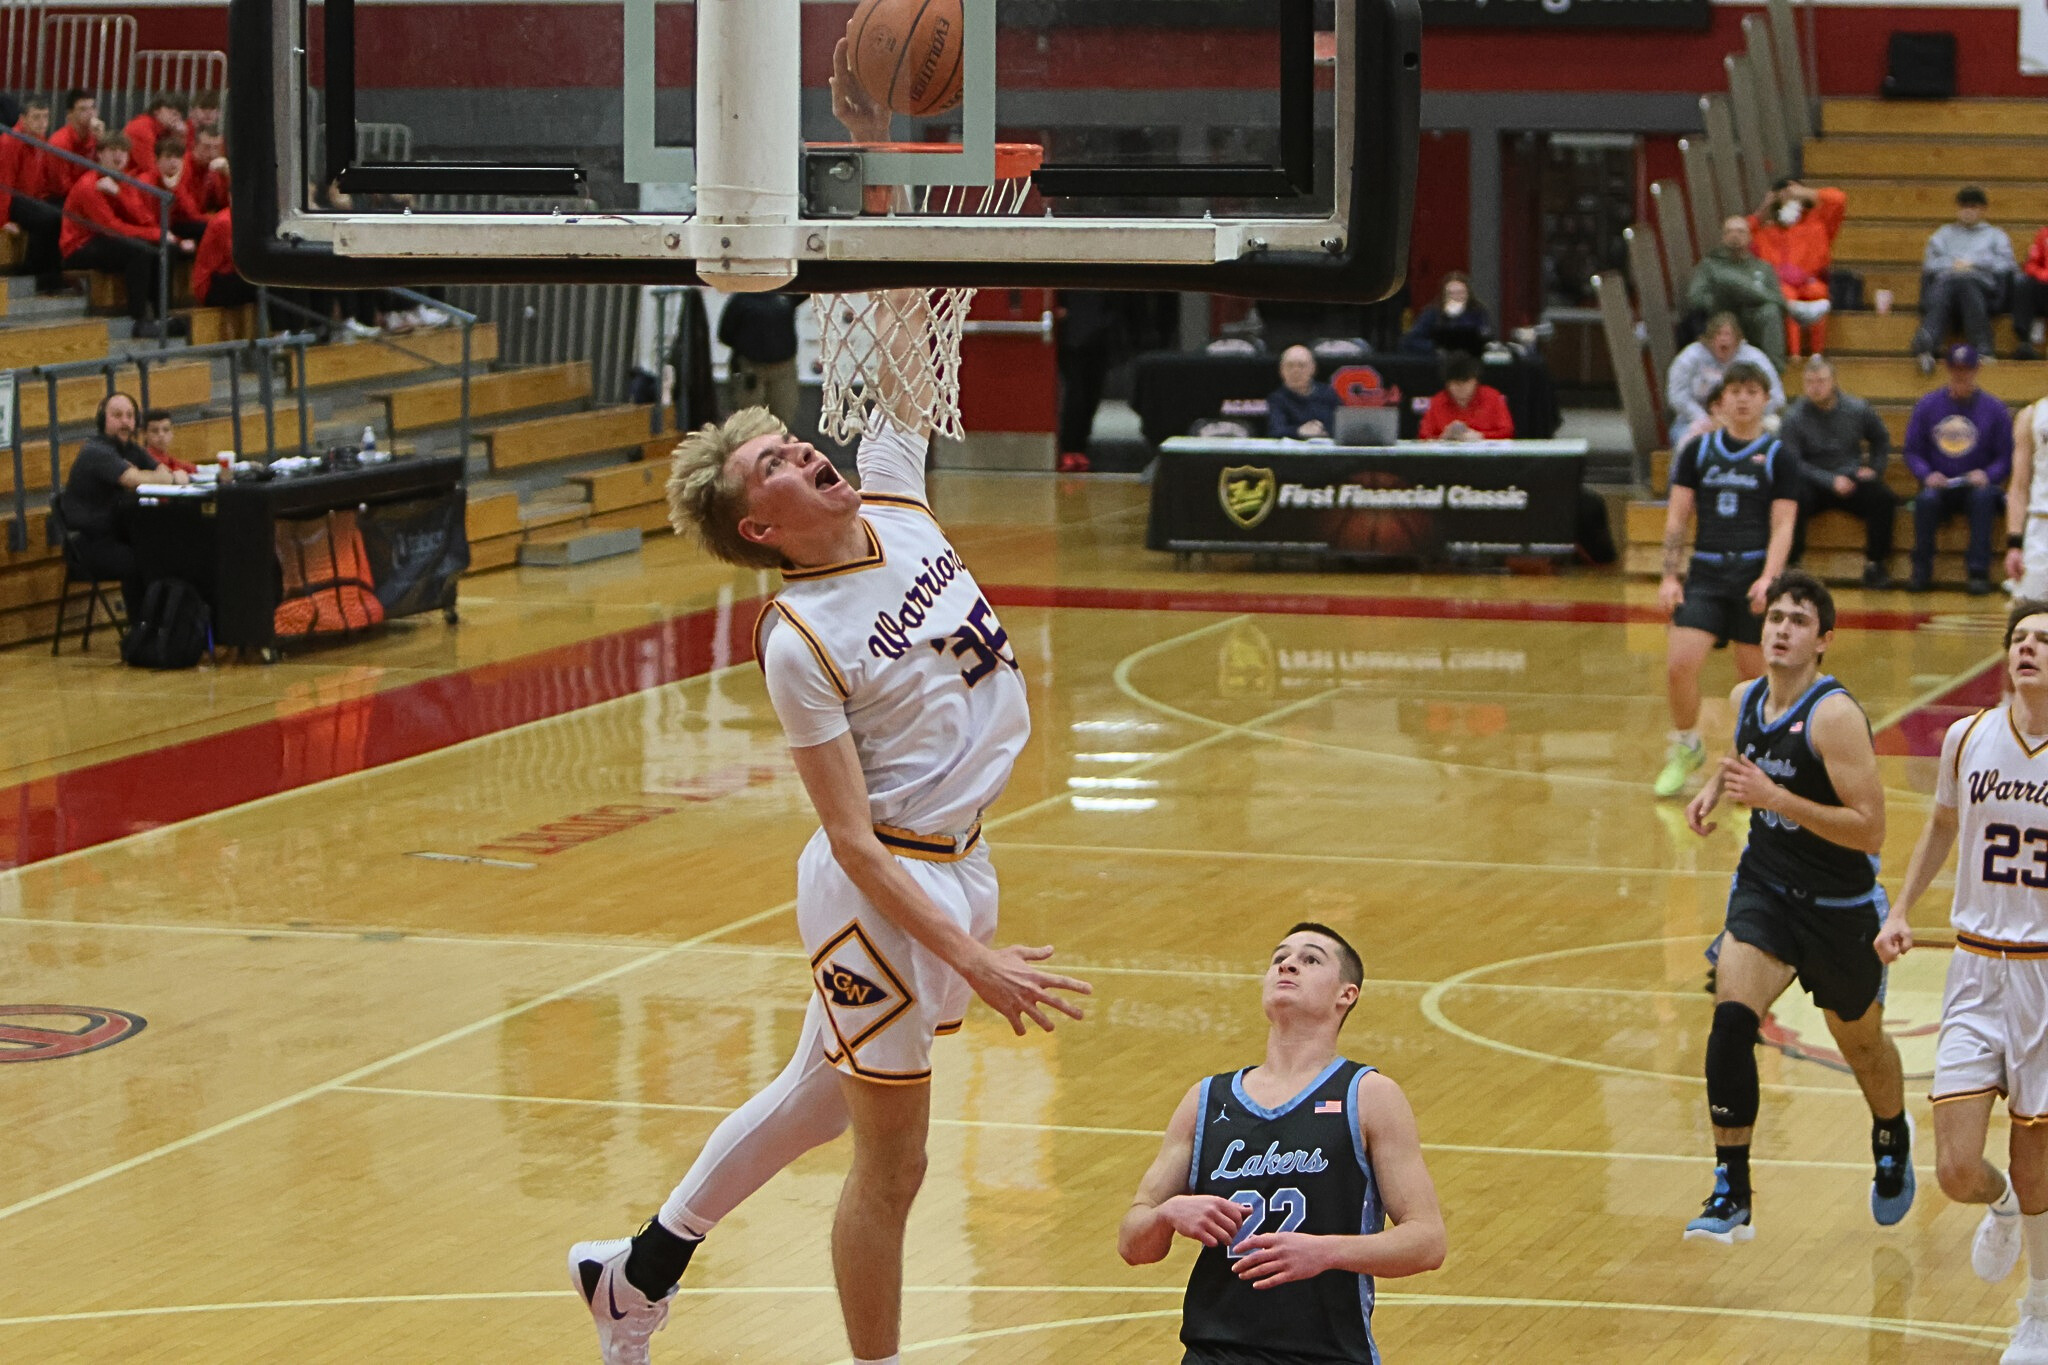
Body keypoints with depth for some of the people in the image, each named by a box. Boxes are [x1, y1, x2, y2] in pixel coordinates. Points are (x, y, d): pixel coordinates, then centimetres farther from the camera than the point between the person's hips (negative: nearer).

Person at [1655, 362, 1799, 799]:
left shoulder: (1778, 456, 3)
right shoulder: (1698, 450, 9)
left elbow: (1782, 526, -2)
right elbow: (1677, 517, 10)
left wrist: (1768, 578, -17)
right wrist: (1670, 576, 0)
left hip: (1755, 574, -1)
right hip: (1705, 575, 1)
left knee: (1753, 673, 3)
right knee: (1679, 664, -12)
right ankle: (1685, 749, 11)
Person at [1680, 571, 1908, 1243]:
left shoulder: (1835, 716, -23)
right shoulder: (1747, 699, -1)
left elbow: (1870, 831, -27)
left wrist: (1775, 796, -32)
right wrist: (1715, 786, 2)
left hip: (1840, 905, -4)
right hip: (1764, 885, 4)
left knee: (1862, 1043, 18)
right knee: (1731, 1016, -21)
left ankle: (1892, 1140, 53)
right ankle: (1732, 1197, -18)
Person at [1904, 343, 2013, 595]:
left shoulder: (1994, 410, 4)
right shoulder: (1927, 406, 7)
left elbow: (2005, 458, 4)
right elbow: (1912, 451, 8)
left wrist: (1987, 475, -16)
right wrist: (1927, 474, -12)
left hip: (1978, 486, -1)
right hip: (1939, 486, 1)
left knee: (1983, 497, -35)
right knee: (1926, 499, -33)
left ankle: (1979, 572, -34)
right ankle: (1921, 572, -23)